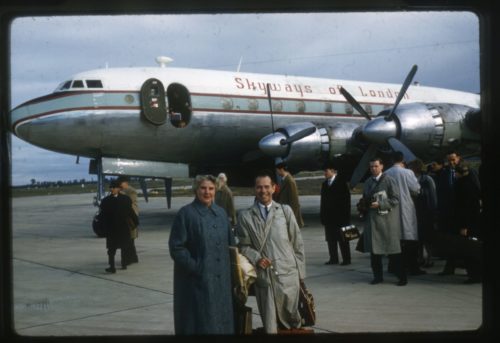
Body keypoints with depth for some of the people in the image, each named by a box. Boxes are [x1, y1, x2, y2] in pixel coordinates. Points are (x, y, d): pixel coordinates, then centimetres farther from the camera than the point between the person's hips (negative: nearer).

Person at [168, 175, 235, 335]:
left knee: (221, 320, 12)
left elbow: (230, 243, 16)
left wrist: (229, 267, 5)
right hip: (197, 279, -6)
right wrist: (195, 267, -17)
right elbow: (176, 247, -13)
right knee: (200, 322, 0)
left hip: (221, 278, 6)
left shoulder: (221, 212, 10)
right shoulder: (185, 213, -8)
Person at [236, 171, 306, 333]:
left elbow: (297, 243, 9)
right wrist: (256, 258, -12)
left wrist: (300, 272, 7)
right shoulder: (245, 216, 5)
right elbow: (244, 245, 7)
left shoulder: (285, 210, 8)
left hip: (288, 275, 1)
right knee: (270, 326, 3)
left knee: (291, 320, 9)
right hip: (263, 277, -1)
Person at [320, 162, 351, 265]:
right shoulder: (324, 184, 12)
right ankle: (333, 258, 12)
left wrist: (346, 214, -13)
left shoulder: (341, 182, -5)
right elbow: (323, 200, 14)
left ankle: (346, 259, 6)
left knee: (342, 239, 0)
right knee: (330, 238, 6)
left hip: (340, 216, -6)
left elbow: (346, 199, -8)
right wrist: (322, 214, 8)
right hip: (328, 217, 6)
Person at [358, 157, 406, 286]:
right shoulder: (367, 182, 13)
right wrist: (363, 206, 2)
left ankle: (402, 277, 6)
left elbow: (395, 199, -9)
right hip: (372, 221, 5)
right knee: (374, 250, 6)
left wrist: (380, 204, -17)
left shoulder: (389, 180, -4)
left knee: (393, 251, -3)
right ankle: (378, 276, 17)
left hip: (387, 220, -5)